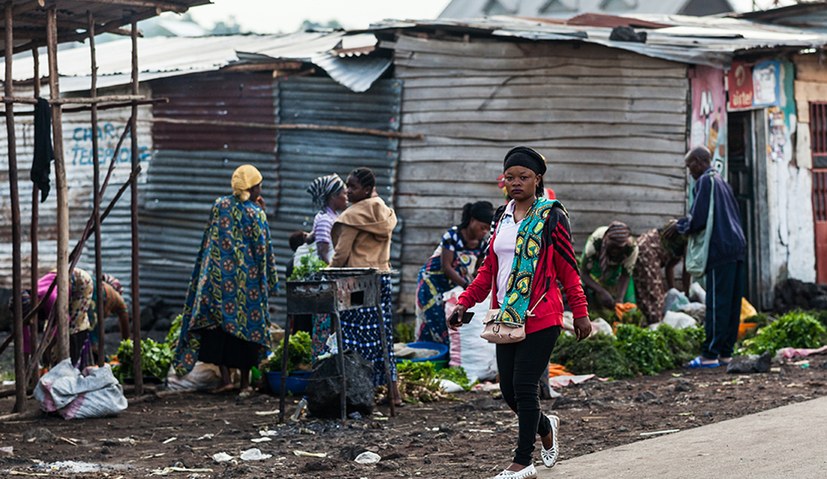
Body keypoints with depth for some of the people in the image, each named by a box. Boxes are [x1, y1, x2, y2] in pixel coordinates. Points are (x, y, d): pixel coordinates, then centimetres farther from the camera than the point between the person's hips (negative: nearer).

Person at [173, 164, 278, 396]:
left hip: (219, 275, 2)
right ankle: (245, 381, 9)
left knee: (219, 324, 6)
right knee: (246, 323, 6)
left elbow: (209, 243, 7)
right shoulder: (256, 214, -7)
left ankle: (225, 377, -3)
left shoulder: (220, 206, 1)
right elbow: (263, 251, -3)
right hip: (248, 280, -2)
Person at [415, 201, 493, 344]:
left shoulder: (481, 244, -3)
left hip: (454, 288, 6)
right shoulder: (453, 235, -21)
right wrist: (467, 285, -31)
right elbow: (446, 267, -24)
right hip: (433, 283, -6)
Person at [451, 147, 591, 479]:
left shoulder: (551, 217, -5)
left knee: (524, 387, -8)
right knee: (509, 390, 8)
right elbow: (490, 267, 17)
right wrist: (465, 302, 8)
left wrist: (580, 313, -5)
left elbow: (567, 269, -4)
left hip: (541, 318, -6)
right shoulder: (503, 217, 13)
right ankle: (545, 427, 37)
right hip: (507, 318, 6)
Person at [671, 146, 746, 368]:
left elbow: (697, 220, -14)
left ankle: (710, 355, -7)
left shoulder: (705, 181, -6)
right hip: (737, 248, 9)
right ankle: (726, 353, 11)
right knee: (733, 304, 8)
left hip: (720, 250, -9)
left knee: (717, 304, -8)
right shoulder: (721, 182, 21)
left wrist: (680, 227, 7)